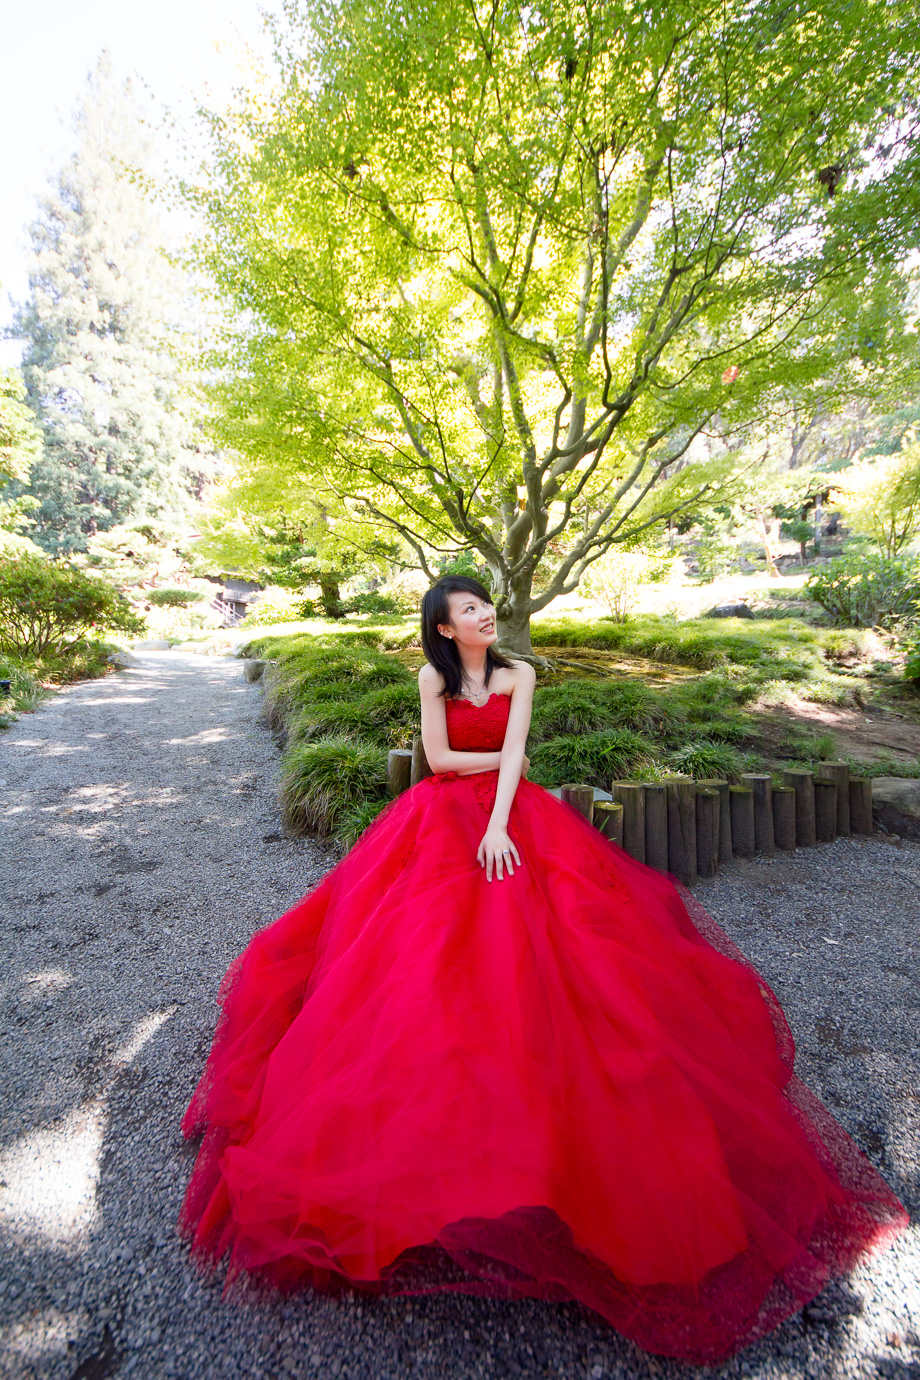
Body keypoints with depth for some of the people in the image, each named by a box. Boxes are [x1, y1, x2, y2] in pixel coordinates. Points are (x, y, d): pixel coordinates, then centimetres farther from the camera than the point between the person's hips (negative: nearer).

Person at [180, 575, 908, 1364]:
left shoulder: (519, 674, 3)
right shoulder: (433, 678, 3)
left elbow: (514, 752, -9)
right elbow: (439, 759, -4)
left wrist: (499, 825, -21)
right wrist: (505, 757, -4)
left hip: (511, 817, 0)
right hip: (442, 822, 0)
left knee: (523, 953, -10)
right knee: (427, 950, -8)